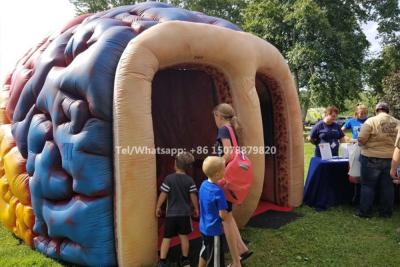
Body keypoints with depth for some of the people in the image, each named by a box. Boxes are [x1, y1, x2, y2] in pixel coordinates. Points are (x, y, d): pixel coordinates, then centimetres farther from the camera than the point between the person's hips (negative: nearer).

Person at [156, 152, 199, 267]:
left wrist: (158, 207, 4)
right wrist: (196, 208, 12)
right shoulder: (190, 180, -5)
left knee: (167, 237, 7)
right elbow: (193, 196, -3)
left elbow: (163, 195, -8)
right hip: (185, 213, 2)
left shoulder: (169, 178, -10)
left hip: (171, 213, -2)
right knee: (183, 236, 15)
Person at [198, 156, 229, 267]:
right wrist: (227, 215, -2)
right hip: (214, 230, -7)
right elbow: (223, 215, -23)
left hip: (204, 227, 7)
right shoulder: (218, 191, -27)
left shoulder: (204, 184, -3)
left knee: (204, 251, 26)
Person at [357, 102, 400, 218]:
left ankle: (365, 212, 10)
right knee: (387, 186, 13)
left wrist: (367, 143, 7)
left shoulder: (371, 121, -12)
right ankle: (386, 212, 22)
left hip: (372, 158, -4)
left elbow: (361, 139, -15)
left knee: (368, 185, 5)